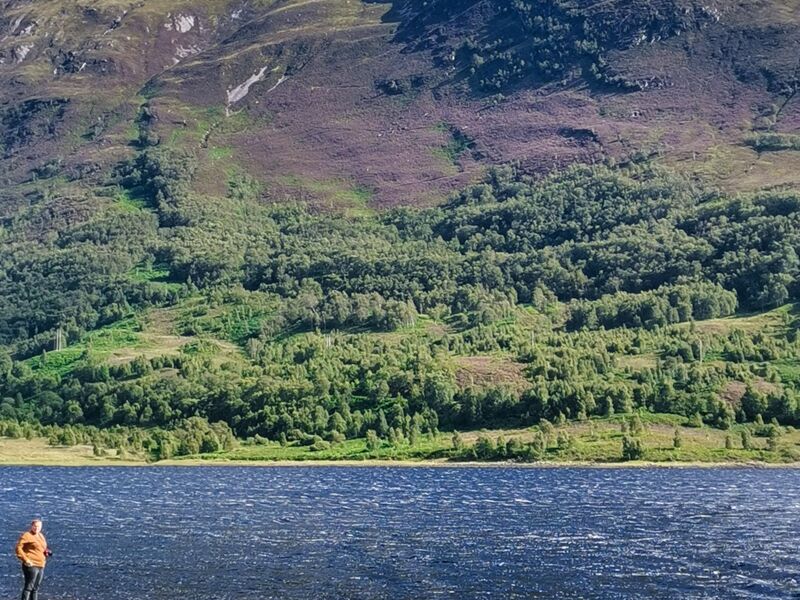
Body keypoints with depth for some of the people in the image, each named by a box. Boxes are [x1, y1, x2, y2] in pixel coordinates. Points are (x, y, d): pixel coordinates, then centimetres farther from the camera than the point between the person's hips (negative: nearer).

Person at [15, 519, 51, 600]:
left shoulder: (41, 536, 17)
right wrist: (25, 560, -20)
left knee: (36, 588, 12)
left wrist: (46, 552, 12)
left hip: (41, 566, 8)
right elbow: (18, 548, -15)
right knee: (29, 587, -11)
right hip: (31, 566, -8)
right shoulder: (27, 535, -9)